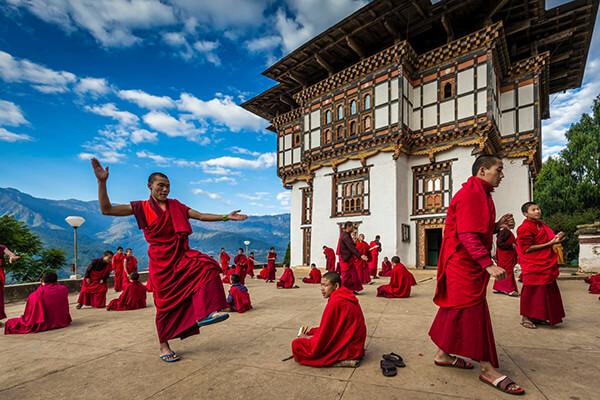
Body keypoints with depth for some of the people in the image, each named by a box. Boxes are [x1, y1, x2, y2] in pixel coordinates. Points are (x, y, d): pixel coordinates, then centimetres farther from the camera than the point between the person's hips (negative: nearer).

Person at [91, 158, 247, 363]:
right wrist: (102, 182, -18)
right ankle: (163, 345, 25)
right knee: (166, 303, 4)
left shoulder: (176, 206, 10)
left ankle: (205, 313, -24)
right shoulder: (142, 207, 0)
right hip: (161, 262, -3)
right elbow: (106, 209, -6)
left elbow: (201, 216, 9)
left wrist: (226, 217, 2)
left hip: (181, 257, 4)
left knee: (207, 267, -24)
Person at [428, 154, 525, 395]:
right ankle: (487, 369, 9)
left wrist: (497, 226, 6)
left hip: (466, 265, 11)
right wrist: (488, 263, -25)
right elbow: (468, 235, -23)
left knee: (455, 309, 15)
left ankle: (443, 354, 27)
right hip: (464, 265, -11)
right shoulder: (470, 194, -15)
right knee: (474, 311, -2)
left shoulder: (479, 194, 19)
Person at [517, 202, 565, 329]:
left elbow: (543, 241, 22)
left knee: (546, 291, 12)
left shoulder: (541, 225, 13)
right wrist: (550, 243, -17)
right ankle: (525, 318, 10)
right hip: (533, 266, -9)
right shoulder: (525, 228, -15)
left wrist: (555, 238, 3)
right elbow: (527, 249, -19)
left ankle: (537, 317, 24)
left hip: (545, 265, 9)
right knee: (532, 290, -2)